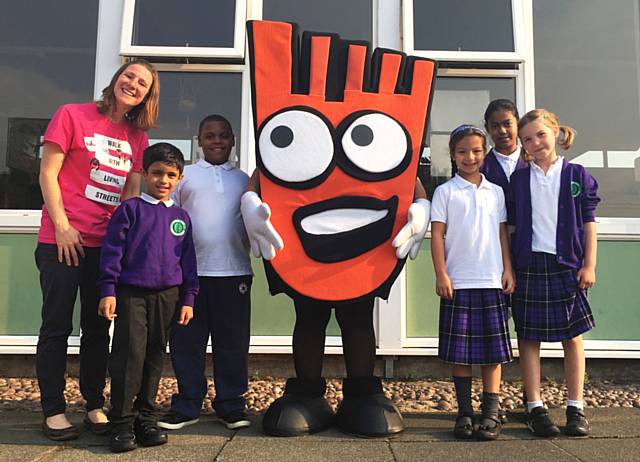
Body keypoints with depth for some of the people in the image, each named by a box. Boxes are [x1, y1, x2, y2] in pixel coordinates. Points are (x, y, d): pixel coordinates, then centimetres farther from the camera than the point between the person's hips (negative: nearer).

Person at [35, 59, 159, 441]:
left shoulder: (138, 137, 11)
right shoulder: (72, 115, -2)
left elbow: (131, 191, 11)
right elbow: (48, 173, -5)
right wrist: (62, 226, -11)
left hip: (107, 243, 5)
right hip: (63, 240, -4)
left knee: (98, 327, 11)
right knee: (57, 326, 3)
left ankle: (95, 406, 23)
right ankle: (53, 410, 15)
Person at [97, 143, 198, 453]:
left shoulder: (181, 217, 13)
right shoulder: (130, 209, 2)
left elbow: (188, 260, 14)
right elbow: (112, 250, -2)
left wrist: (188, 298, 9)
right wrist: (108, 291, -8)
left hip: (167, 295, 4)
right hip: (131, 292, -3)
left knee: (155, 356, 9)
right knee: (130, 354, -6)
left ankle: (145, 417, 20)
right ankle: (122, 422, 5)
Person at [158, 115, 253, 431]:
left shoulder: (244, 179, 14)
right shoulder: (185, 175, 10)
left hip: (234, 271, 1)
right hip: (190, 271, -1)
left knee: (233, 342, 5)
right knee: (187, 342, 5)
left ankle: (231, 404, 18)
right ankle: (187, 405, 18)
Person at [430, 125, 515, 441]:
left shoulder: (496, 192, 12)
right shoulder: (445, 191, 3)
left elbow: (502, 233, 13)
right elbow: (438, 234, -1)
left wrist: (508, 270, 4)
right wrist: (441, 275, -8)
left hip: (492, 282, 3)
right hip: (458, 282, -2)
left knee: (493, 349, 5)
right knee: (459, 351, 2)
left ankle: (491, 413, 13)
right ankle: (464, 412, 14)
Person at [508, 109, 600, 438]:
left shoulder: (576, 175, 4)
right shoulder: (518, 180, 7)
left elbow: (588, 223, 4)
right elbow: (511, 225, 8)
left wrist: (589, 265, -2)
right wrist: (509, 267, 2)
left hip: (567, 266, -1)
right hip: (529, 266, 1)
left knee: (573, 337, 5)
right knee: (529, 337, 3)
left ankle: (576, 408, 16)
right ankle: (535, 408, 12)